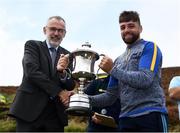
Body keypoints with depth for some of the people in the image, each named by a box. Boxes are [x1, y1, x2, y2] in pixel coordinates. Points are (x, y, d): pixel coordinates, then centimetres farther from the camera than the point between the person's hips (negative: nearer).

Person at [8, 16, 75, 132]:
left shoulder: (67, 56, 13)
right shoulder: (32, 45, 4)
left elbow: (71, 86, 5)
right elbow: (31, 71, -12)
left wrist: (63, 72, -17)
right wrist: (59, 92, -14)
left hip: (56, 113, 4)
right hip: (30, 109, -3)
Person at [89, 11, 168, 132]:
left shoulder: (149, 47, 1)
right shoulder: (119, 60, 19)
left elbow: (145, 80, -15)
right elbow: (111, 95, 16)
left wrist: (113, 70, -13)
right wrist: (87, 99, 0)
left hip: (151, 115, -6)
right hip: (126, 118, 6)